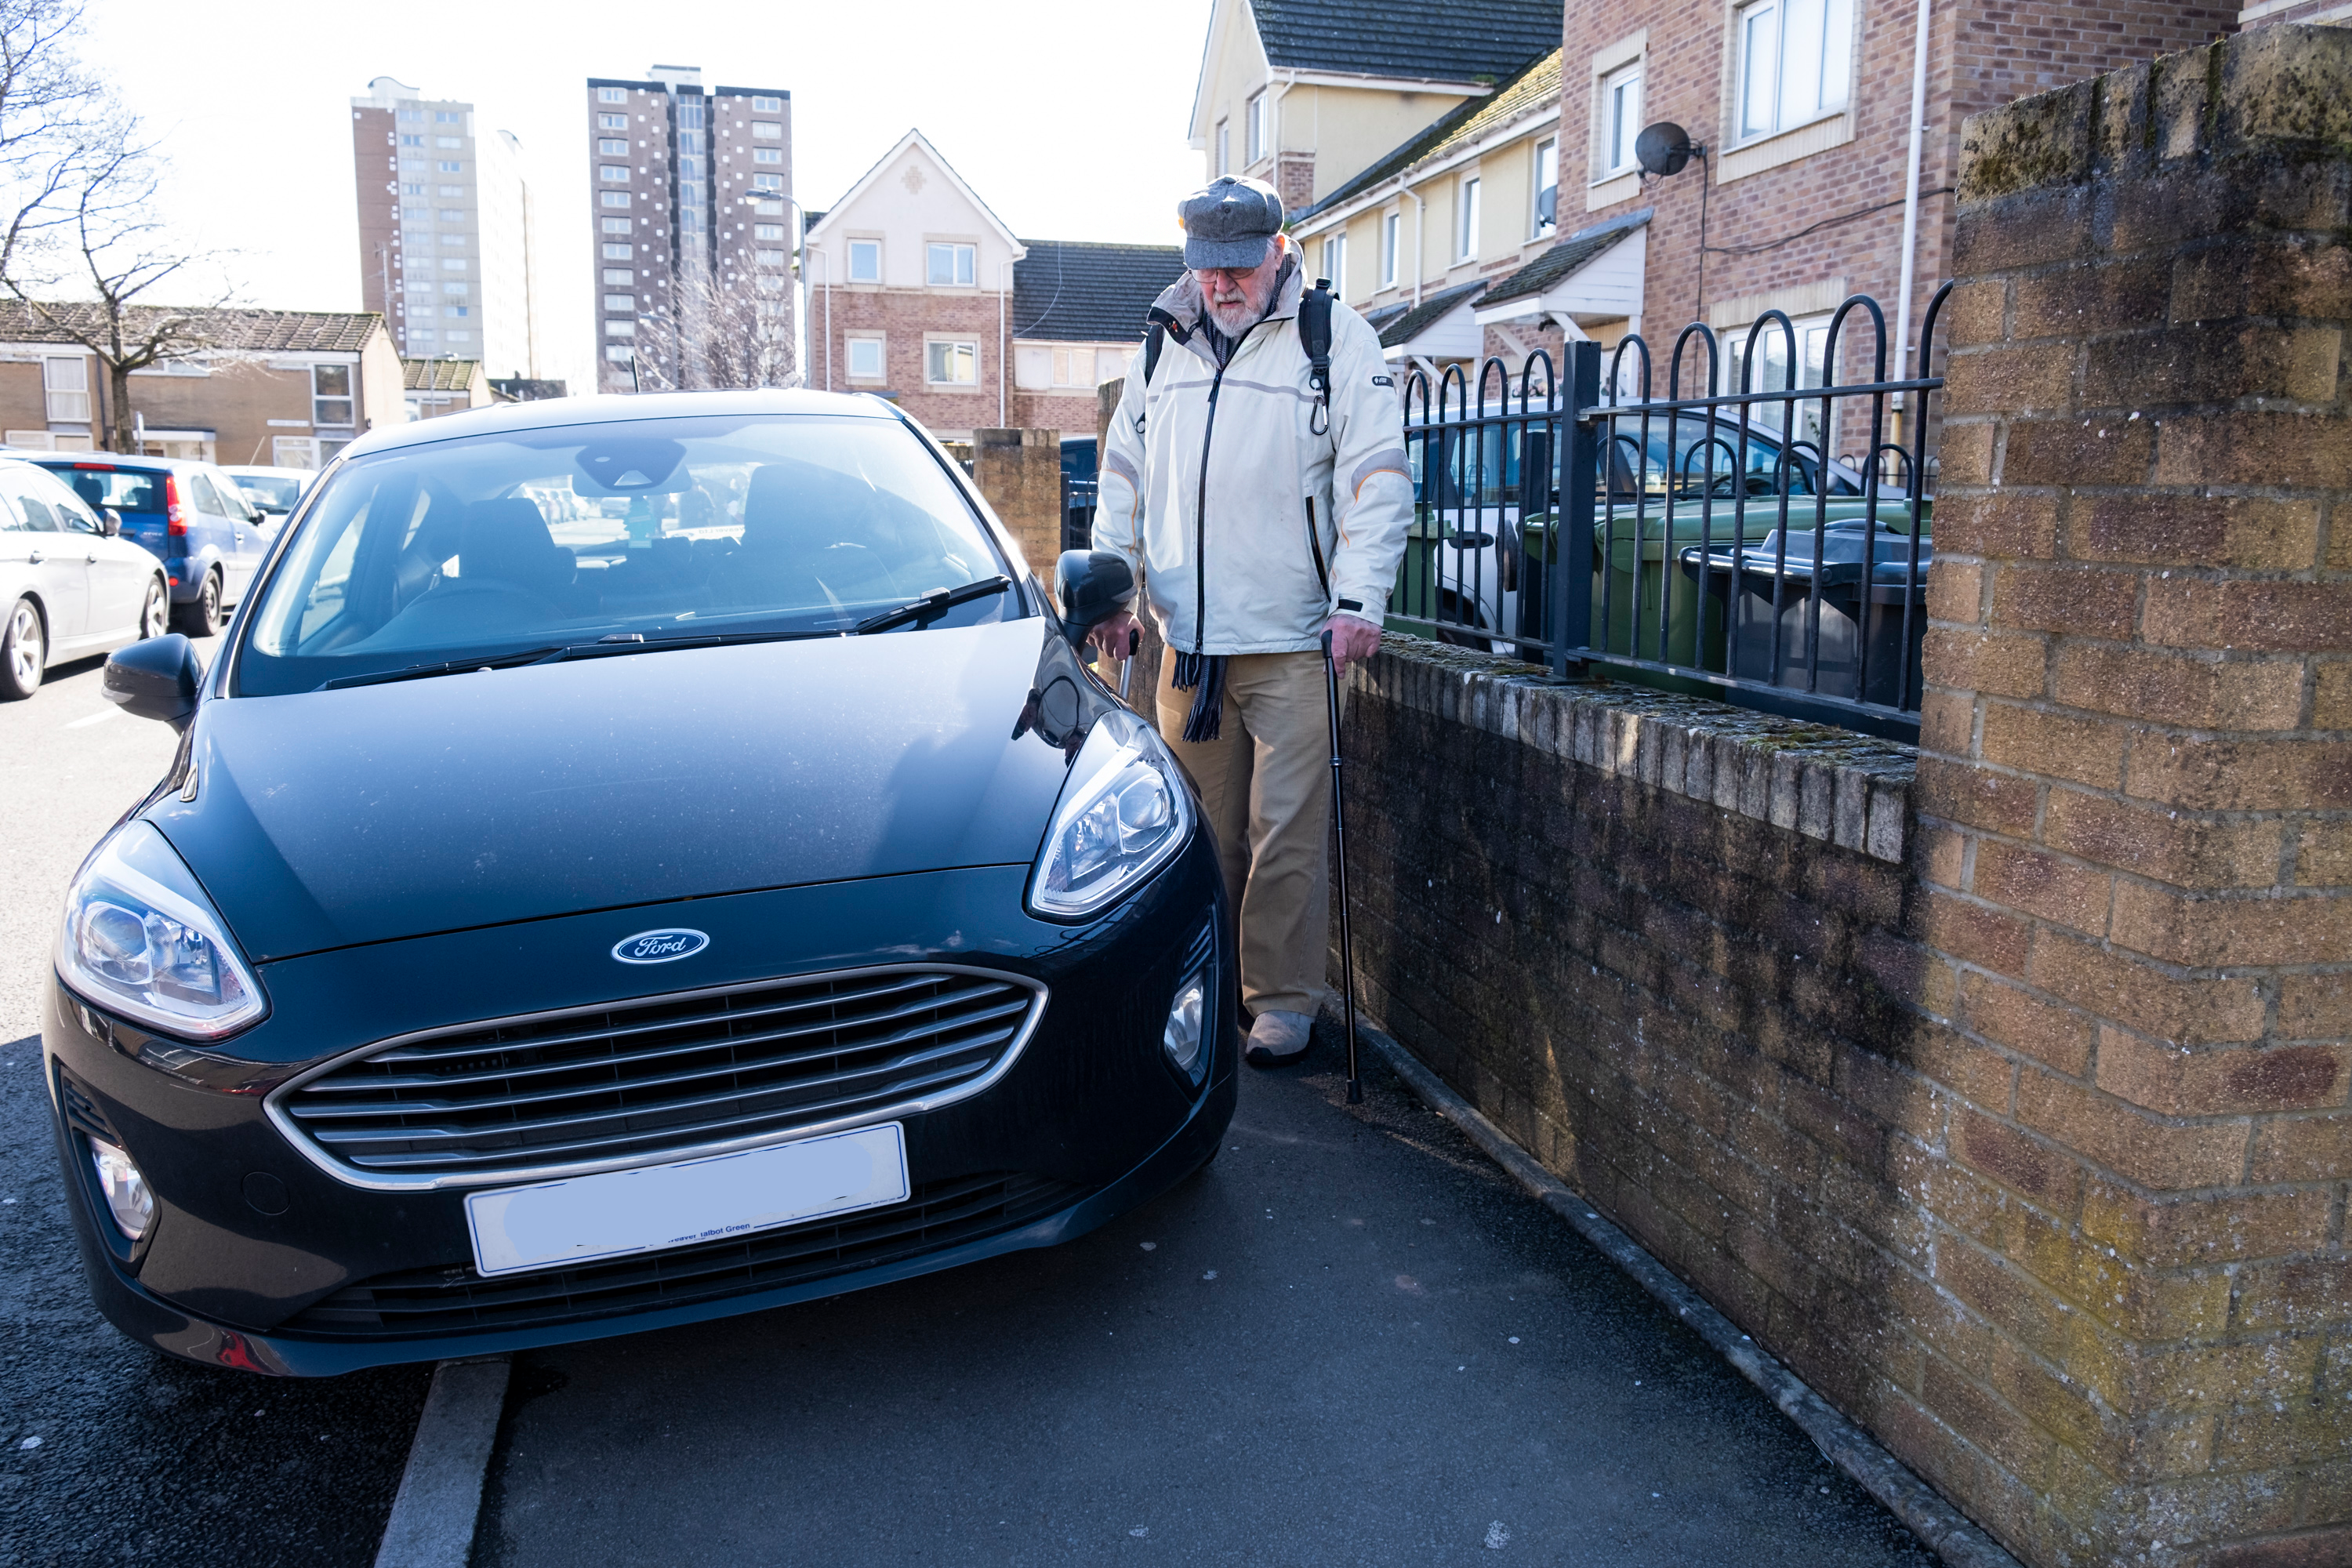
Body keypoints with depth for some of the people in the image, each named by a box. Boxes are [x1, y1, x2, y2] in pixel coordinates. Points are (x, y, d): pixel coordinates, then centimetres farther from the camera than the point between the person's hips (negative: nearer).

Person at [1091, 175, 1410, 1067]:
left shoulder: (1336, 339, 0)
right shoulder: (1164, 345, 14)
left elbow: (1377, 475, -6)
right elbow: (1124, 475, 20)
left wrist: (1358, 598, -15)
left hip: (1294, 640, -4)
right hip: (1187, 637, 5)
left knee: (1288, 831, -2)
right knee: (1203, 827, 11)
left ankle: (1284, 998, 12)